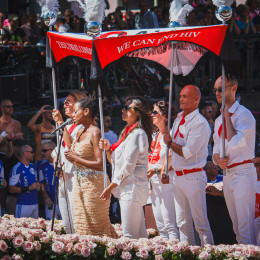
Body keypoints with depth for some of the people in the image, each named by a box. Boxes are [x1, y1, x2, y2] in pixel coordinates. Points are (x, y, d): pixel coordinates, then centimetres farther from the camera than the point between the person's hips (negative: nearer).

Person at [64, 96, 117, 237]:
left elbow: (101, 165, -23)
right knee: (82, 225, 11)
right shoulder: (80, 132, 11)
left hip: (94, 184, -9)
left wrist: (76, 158, -17)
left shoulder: (95, 133, -15)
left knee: (97, 223, -5)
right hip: (78, 183, 9)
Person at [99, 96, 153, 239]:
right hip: (127, 189, 10)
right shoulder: (127, 132, 18)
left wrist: (110, 187, -11)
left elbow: (128, 166, -15)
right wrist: (108, 149, 3)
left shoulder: (137, 134, -12)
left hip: (132, 188, -10)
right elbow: (116, 162, 21)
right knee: (140, 234, 9)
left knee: (130, 236, -12)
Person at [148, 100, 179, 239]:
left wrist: (156, 170, -21)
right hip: (155, 184, 9)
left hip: (167, 183, -9)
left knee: (170, 225, -10)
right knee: (160, 226, 10)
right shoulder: (155, 135, 17)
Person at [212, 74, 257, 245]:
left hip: (243, 173, -9)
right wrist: (217, 159, -3)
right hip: (227, 174, 9)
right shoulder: (219, 120, 16)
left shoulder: (243, 114, -10)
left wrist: (227, 116, -15)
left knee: (246, 226, -12)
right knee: (237, 226, 11)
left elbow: (235, 142, -23)